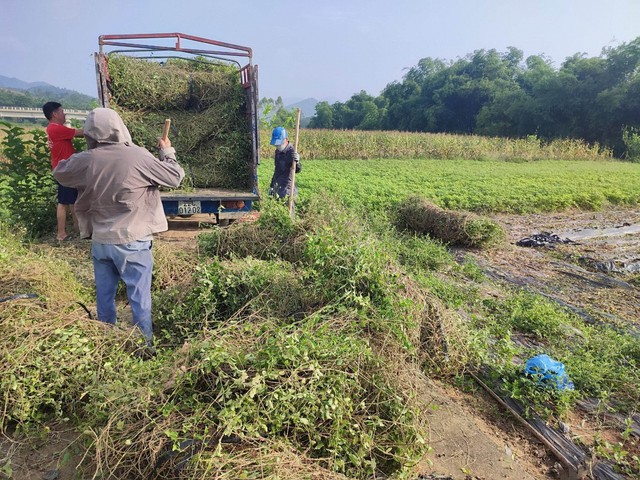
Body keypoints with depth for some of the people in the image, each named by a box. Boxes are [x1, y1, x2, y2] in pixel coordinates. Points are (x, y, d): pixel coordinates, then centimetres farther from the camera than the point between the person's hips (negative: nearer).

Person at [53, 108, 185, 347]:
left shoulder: (84, 161, -3)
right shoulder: (138, 156, -15)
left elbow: (59, 172, 18)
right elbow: (175, 177, -7)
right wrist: (167, 151, 9)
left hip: (100, 241, 4)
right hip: (132, 242, -4)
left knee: (104, 295, 18)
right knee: (139, 297, 6)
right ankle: (145, 345, 18)